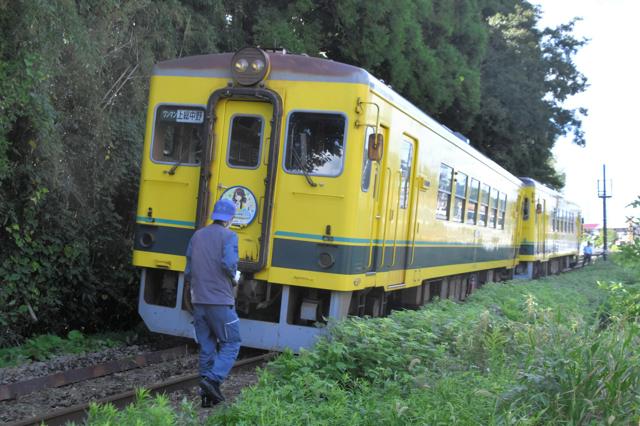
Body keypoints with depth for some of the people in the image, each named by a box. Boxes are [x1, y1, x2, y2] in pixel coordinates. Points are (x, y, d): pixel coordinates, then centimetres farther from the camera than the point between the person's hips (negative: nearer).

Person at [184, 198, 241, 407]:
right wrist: (233, 280, -1)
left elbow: (188, 270, 11)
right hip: (220, 300, -6)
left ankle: (208, 394, 12)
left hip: (198, 300, 6)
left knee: (207, 347, 11)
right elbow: (228, 263, -21)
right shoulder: (228, 236, -7)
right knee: (231, 344, 4)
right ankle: (212, 379, -16)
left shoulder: (197, 235, 10)